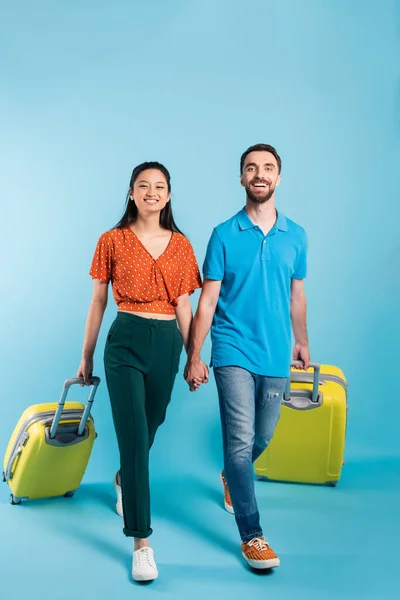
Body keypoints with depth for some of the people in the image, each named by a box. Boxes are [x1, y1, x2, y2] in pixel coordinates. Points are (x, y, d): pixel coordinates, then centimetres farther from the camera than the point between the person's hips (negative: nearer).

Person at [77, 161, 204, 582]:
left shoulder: (180, 245, 8)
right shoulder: (112, 241, 1)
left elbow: (183, 306, 9)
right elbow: (98, 302, 5)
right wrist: (86, 357, 9)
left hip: (166, 341, 3)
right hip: (126, 339, -3)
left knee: (150, 426, 16)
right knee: (134, 438, -9)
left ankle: (124, 480, 50)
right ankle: (141, 542, -3)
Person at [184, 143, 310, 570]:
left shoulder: (295, 236, 5)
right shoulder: (224, 235, -3)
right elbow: (207, 301, -3)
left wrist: (301, 342, 20)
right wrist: (193, 357, -5)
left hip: (276, 355, 4)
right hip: (234, 352, -3)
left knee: (263, 437, 15)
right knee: (241, 440, -8)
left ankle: (231, 477, 47)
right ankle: (251, 534, 4)